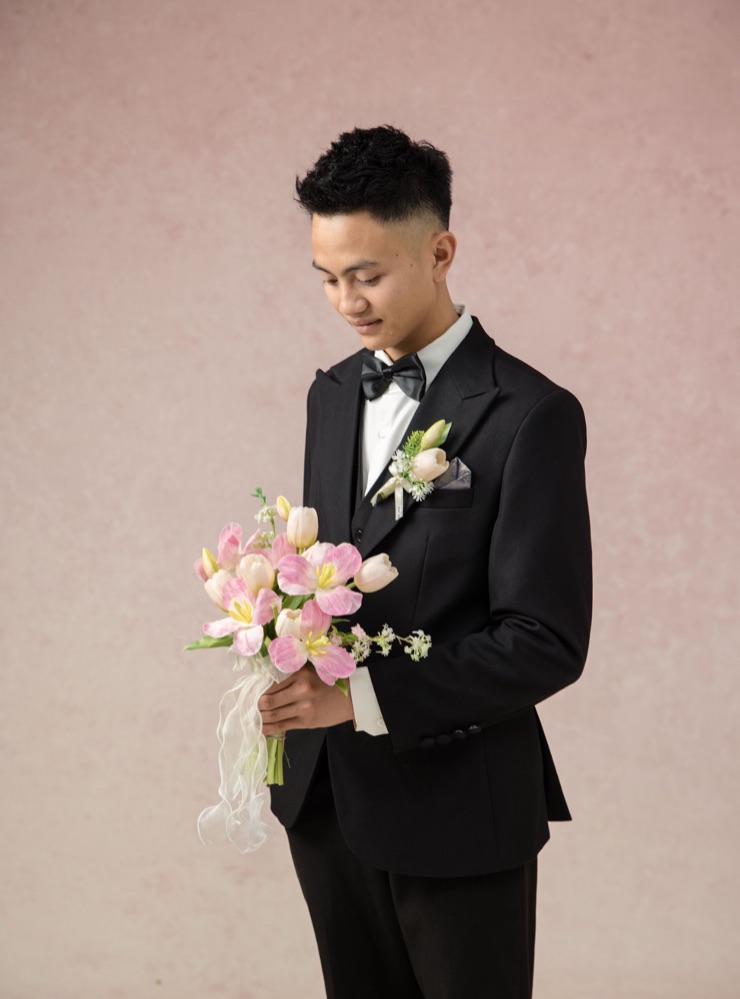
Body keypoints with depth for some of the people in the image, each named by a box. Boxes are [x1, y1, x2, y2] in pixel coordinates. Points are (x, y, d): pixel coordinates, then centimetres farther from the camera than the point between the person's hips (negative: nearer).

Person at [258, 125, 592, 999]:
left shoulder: (531, 417, -14)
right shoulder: (333, 393, 8)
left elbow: (547, 644, -17)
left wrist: (365, 693, -24)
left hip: (457, 805, -6)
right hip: (328, 795, 6)